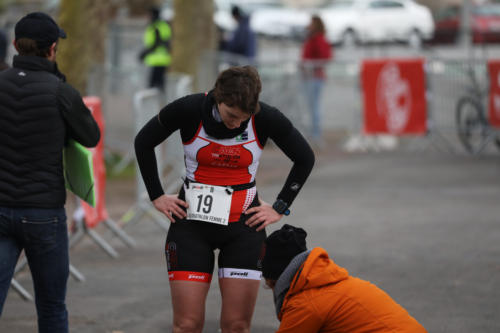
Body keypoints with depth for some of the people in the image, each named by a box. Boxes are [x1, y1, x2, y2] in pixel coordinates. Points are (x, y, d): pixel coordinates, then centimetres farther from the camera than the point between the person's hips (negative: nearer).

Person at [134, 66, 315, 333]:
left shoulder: (266, 118, -12)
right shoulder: (188, 110, -14)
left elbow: (305, 158, 5)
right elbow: (143, 142, 4)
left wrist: (280, 208, 4)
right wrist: (157, 196, 5)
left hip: (243, 222, 0)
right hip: (191, 221, 0)